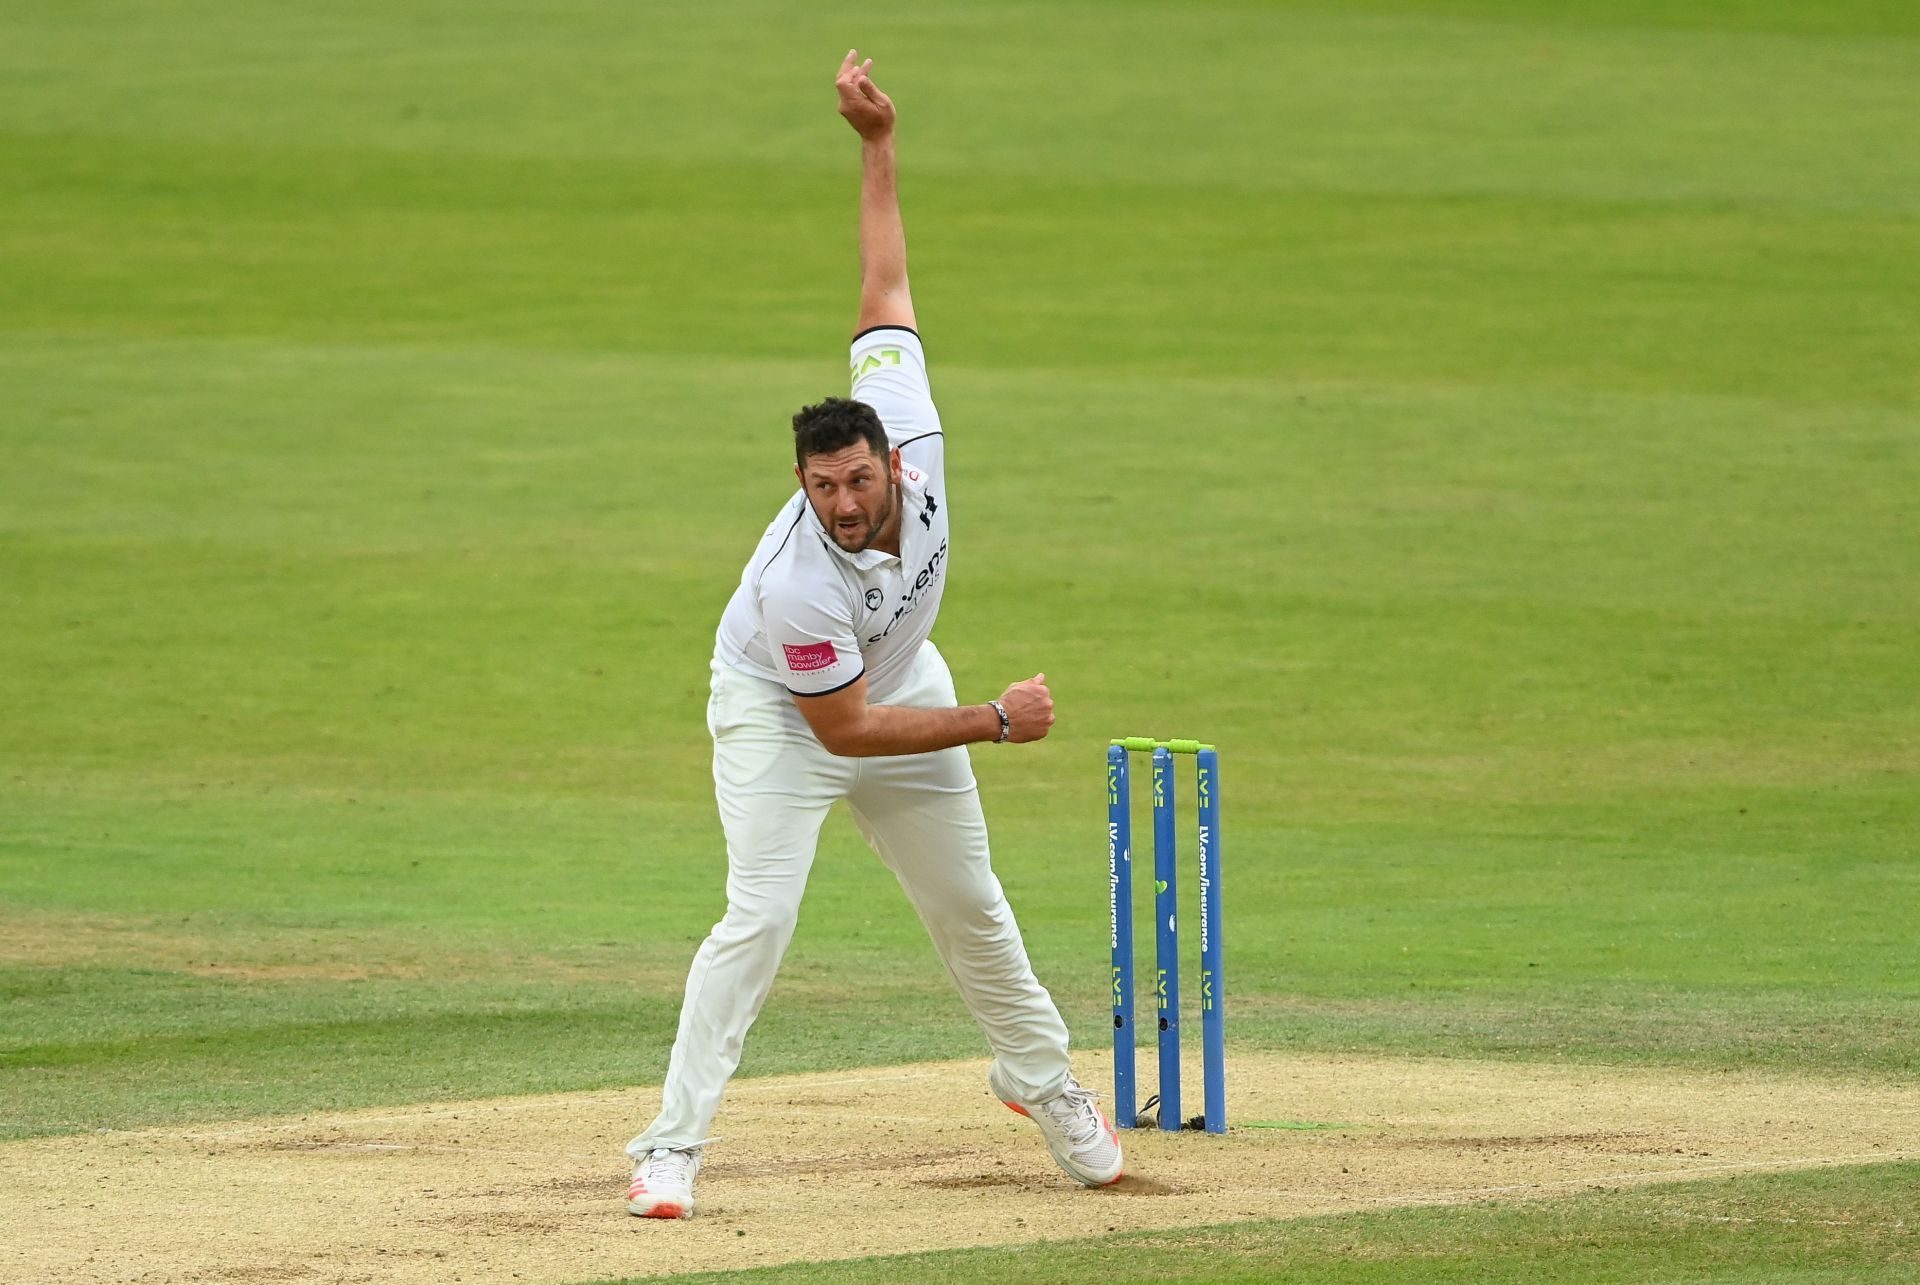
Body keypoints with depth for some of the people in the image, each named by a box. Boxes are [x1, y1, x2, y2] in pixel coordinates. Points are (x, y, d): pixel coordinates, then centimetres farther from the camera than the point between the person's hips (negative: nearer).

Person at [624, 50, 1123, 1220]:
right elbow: (844, 730, -29)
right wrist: (996, 723, -28)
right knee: (759, 920, -19)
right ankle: (673, 1147, -18)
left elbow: (886, 285, -16)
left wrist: (881, 145, -19)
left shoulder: (905, 421, -29)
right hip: (780, 711, -6)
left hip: (899, 681, 6)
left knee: (969, 905, 18)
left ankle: (1041, 1079, 38)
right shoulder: (799, 589, -40)